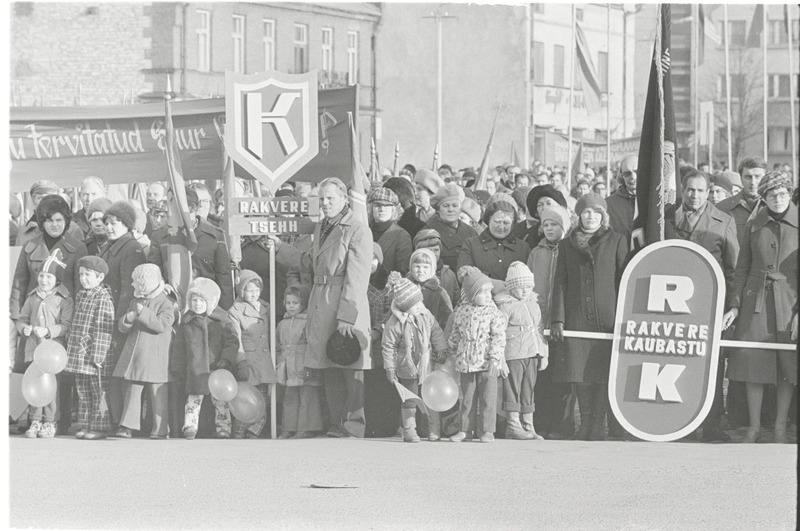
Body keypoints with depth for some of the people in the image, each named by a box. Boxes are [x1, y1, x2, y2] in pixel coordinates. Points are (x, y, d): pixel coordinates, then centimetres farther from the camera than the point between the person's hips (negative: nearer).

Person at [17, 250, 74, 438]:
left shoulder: (64, 300, -4)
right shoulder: (32, 298, 13)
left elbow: (67, 325, -9)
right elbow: (22, 319, 17)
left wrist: (48, 331, -21)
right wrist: (24, 328, -6)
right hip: (33, 347, 5)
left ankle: (49, 423, 4)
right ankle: (35, 421, 11)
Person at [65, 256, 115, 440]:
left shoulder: (104, 300, -12)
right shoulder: (81, 296, 13)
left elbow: (103, 331, -16)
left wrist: (97, 356, -19)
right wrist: (71, 342, 18)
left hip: (96, 355, -8)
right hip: (79, 354, 8)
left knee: (99, 392, -1)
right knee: (83, 392, 11)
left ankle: (100, 427, 3)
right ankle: (85, 425, 17)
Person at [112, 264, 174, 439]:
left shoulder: (165, 303, -4)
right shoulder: (135, 301, 15)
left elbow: (162, 325, -19)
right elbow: (122, 327, 15)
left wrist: (143, 313, -20)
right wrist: (127, 320, -8)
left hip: (154, 358, -6)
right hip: (133, 355, 6)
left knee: (157, 394, -1)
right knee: (131, 391, 2)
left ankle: (159, 430, 5)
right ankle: (127, 426, 3)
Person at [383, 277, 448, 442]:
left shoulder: (425, 315, -4)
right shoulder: (394, 324, -17)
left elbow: (436, 333, 9)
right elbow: (388, 346, -11)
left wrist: (441, 349, 2)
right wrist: (389, 368, -10)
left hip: (426, 365, 4)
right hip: (407, 367, -4)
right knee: (409, 399, 3)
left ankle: (434, 430, 15)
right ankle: (409, 430, 13)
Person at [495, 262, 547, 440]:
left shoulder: (534, 305, 16)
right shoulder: (506, 306, -6)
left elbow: (540, 330, 21)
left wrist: (544, 355, 19)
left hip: (532, 354, 7)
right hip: (513, 354, -7)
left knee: (529, 388, 9)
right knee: (513, 387, -4)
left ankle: (528, 425, 13)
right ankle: (513, 424, -1)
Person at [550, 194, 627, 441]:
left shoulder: (616, 242, 8)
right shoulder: (567, 245, 14)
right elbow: (560, 284, 11)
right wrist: (557, 319, 2)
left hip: (607, 318, -2)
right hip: (577, 318, 2)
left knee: (603, 373, -6)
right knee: (581, 374, -1)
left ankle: (597, 427, -2)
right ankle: (585, 425, 6)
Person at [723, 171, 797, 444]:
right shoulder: (753, 225, 4)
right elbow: (742, 268, 9)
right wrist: (735, 306, 4)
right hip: (756, 299, 1)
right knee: (753, 362, -1)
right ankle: (754, 427, 8)